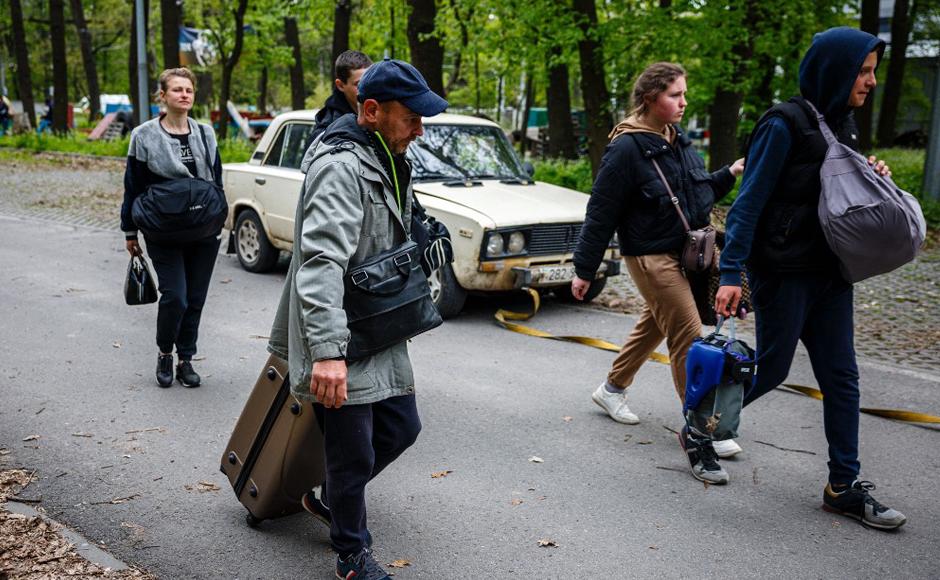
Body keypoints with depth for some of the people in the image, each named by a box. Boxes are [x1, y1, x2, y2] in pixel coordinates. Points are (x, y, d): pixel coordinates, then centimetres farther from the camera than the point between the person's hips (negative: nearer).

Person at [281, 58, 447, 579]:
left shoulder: (386, 160, 10)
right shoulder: (340, 167, -22)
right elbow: (321, 262, -33)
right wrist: (327, 351, -40)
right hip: (342, 339, -9)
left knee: (401, 427, 17)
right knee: (354, 453, 2)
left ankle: (331, 500, 40)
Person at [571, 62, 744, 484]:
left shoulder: (679, 140, 8)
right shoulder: (627, 148, -17)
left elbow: (699, 192, 21)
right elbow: (601, 212, -15)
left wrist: (729, 174, 3)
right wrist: (584, 270, -12)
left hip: (684, 251, 9)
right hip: (651, 256, -9)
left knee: (654, 324, 22)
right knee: (689, 339, -11)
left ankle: (612, 389, 43)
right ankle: (700, 437, -3)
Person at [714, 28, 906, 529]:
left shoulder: (842, 123, 12)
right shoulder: (785, 124, -13)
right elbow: (750, 201, -16)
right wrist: (731, 273, -21)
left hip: (829, 271, 8)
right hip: (783, 271, -8)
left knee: (841, 377, 7)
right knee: (772, 367, 1)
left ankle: (844, 486, 16)